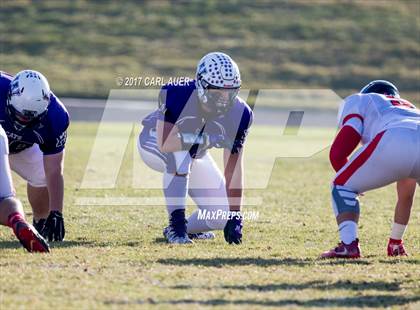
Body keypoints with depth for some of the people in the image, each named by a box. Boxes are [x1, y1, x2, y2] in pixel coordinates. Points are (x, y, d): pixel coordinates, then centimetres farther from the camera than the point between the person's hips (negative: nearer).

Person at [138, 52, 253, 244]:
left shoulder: (238, 113, -25)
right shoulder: (177, 95, -36)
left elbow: (233, 168, -21)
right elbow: (165, 143, -45)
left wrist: (234, 216, -24)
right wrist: (209, 139, -51)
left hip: (195, 156, 4)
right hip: (153, 144, -4)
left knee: (221, 216, -7)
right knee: (181, 152, -40)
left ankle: (188, 228, 26)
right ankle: (176, 224, -30)